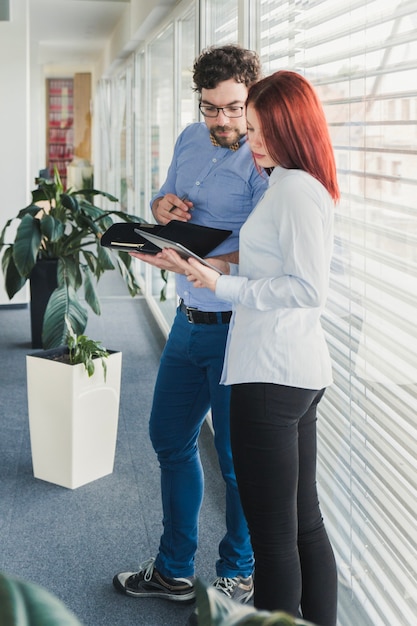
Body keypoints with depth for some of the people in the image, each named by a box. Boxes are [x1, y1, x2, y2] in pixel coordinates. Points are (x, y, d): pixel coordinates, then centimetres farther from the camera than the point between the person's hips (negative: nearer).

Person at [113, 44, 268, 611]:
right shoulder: (191, 139, 8)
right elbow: (166, 201, 21)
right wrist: (162, 207, -3)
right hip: (188, 320, 8)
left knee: (237, 458, 4)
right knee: (169, 438, 17)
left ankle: (238, 577, 25)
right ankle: (174, 570, 34)